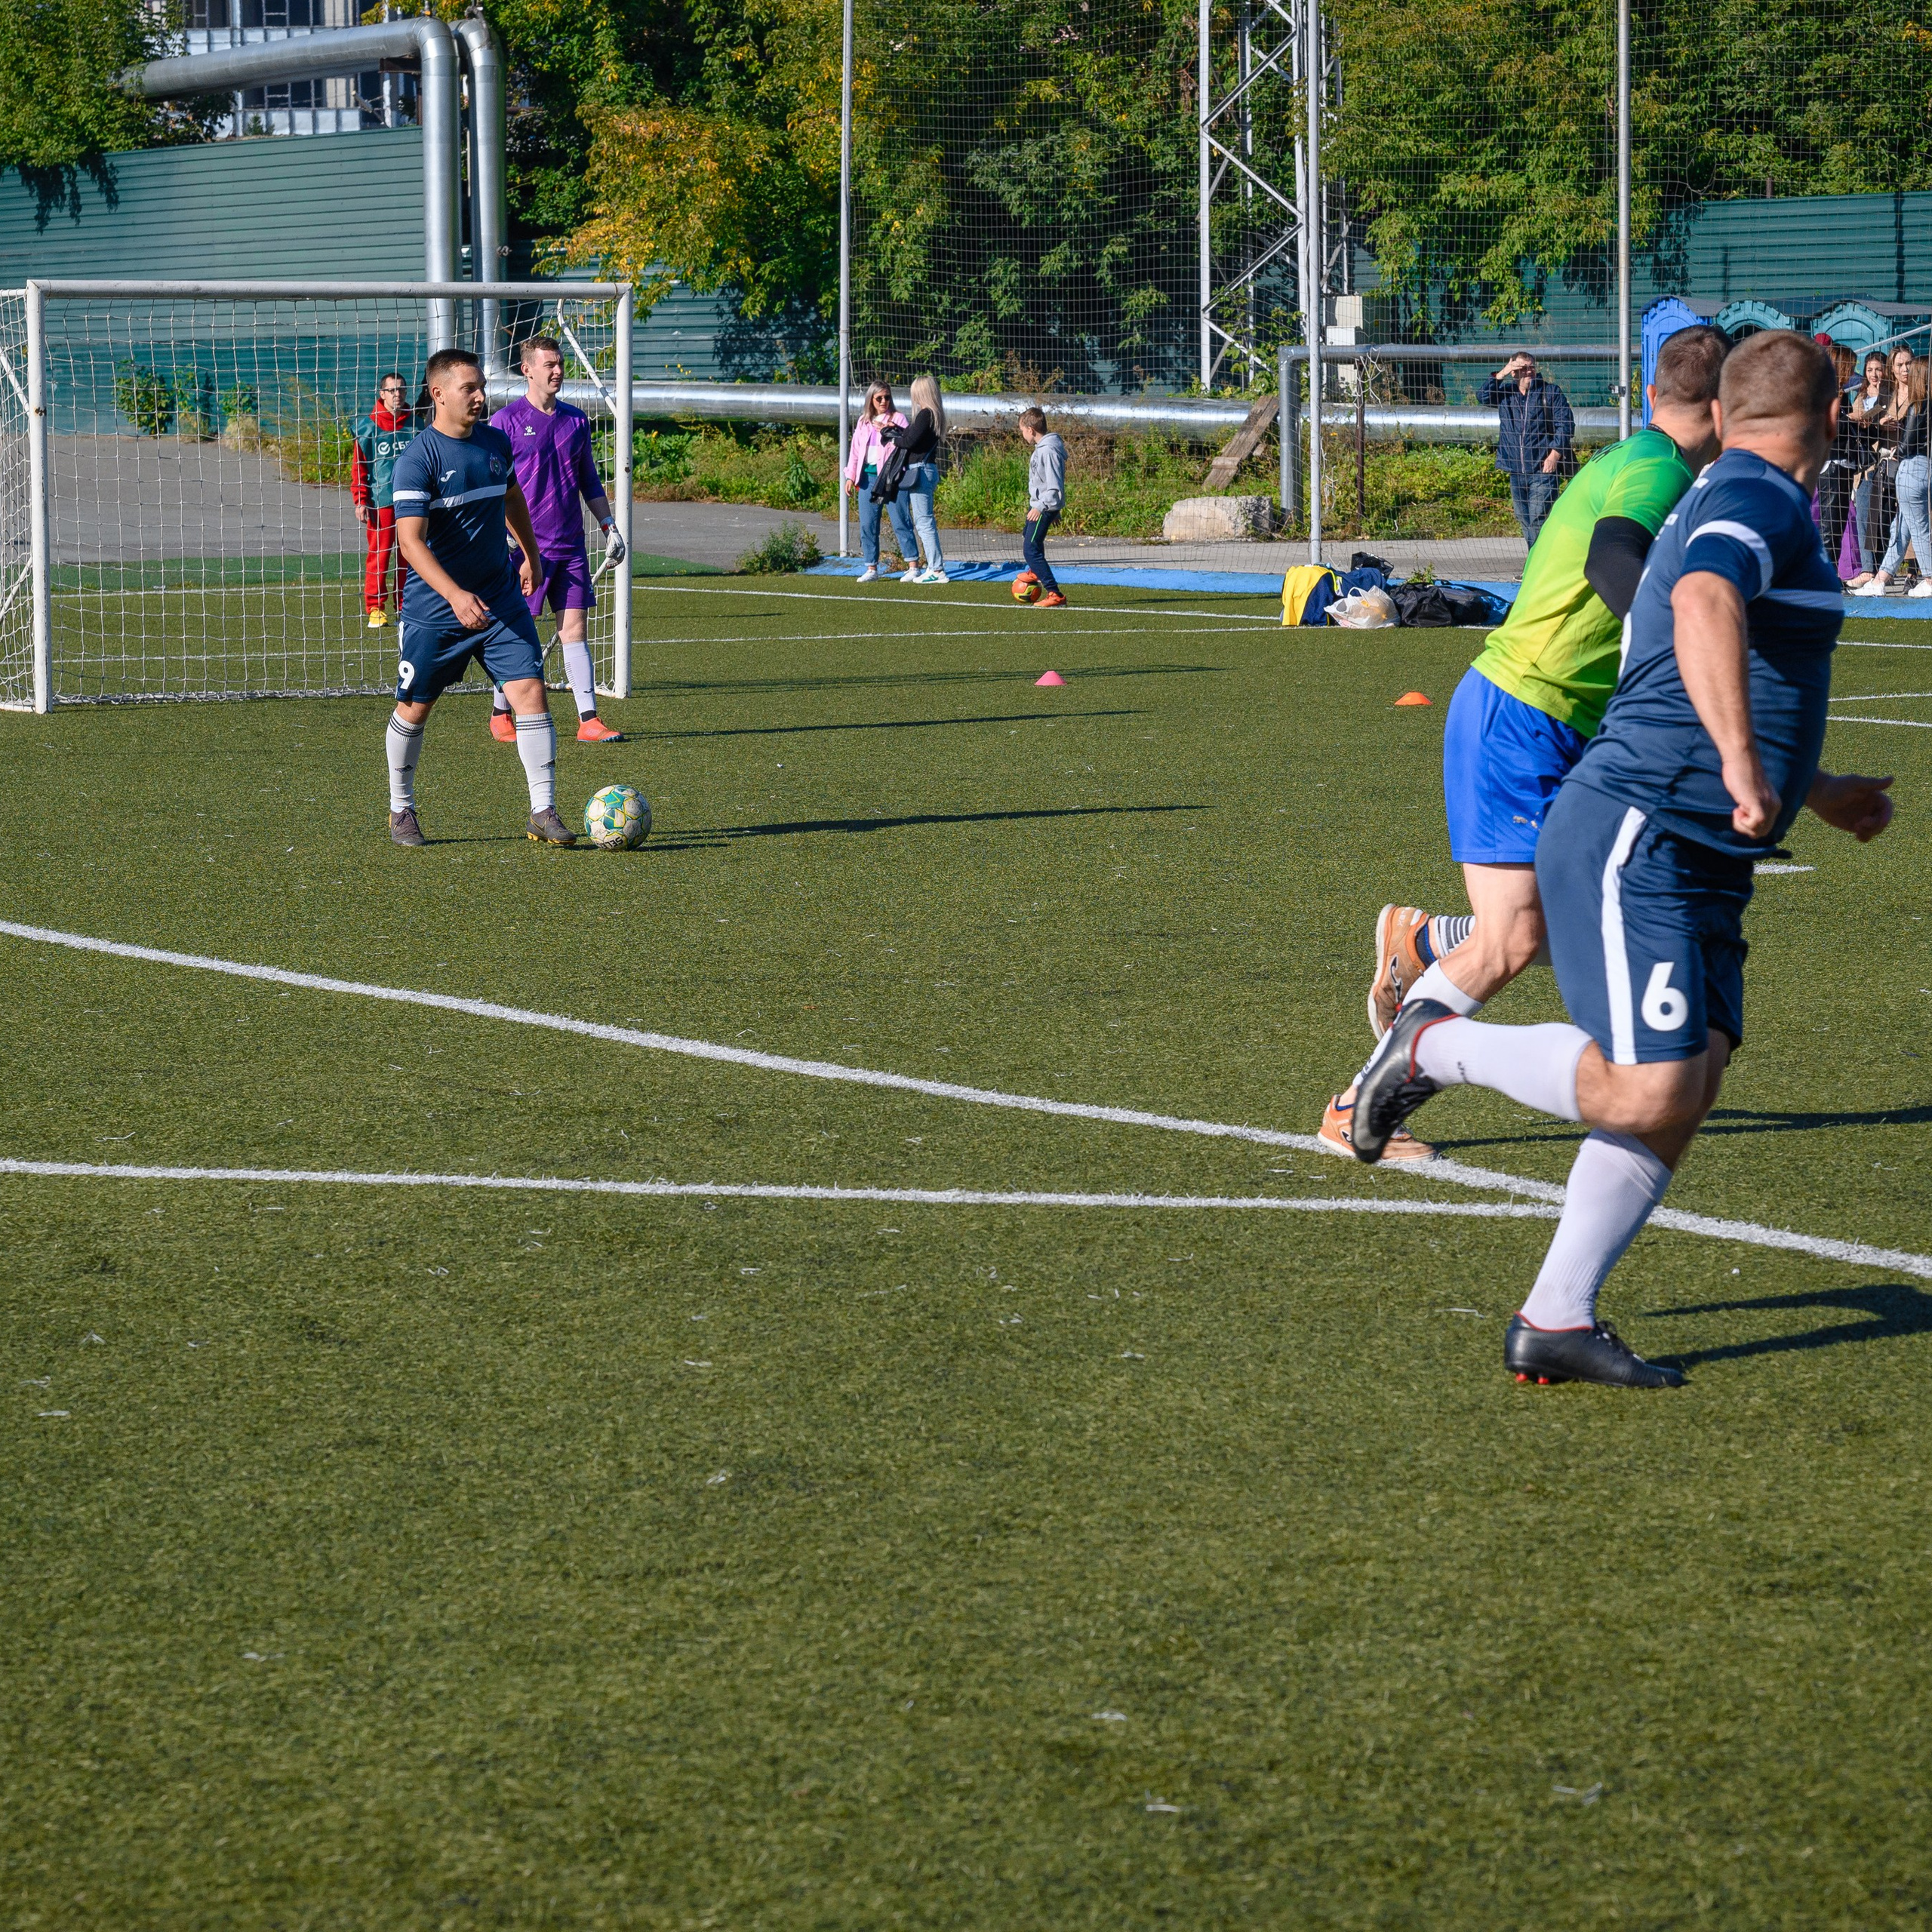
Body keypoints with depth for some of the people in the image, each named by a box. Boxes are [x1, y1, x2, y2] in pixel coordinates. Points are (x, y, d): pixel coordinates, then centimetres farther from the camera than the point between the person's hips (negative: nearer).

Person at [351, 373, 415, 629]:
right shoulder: (368, 426, -1)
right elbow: (358, 467, 0)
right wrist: (360, 501, -7)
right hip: (380, 500, -3)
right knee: (378, 555, -4)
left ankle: (406, 605, 14)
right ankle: (375, 608, 2)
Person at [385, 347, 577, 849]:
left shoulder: (496, 443, 4)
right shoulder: (418, 459, -16)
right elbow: (411, 541, -23)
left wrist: (530, 553, 32)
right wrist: (455, 595, -34)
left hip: (501, 598, 4)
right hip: (434, 607, -4)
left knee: (530, 692, -8)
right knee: (413, 709, 6)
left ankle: (543, 812, -4)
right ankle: (401, 811, 26)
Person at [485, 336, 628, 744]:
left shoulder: (575, 420, 12)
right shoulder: (506, 421, -4)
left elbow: (590, 482, 21)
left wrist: (609, 527, 13)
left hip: (570, 548, 5)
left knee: (575, 630, 1)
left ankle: (589, 721, -1)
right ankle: (500, 716, 15)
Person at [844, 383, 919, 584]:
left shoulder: (897, 419, 3)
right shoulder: (864, 422, 16)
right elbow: (855, 449, 18)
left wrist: (893, 432, -21)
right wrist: (851, 475, 12)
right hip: (868, 476, 5)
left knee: (900, 521, -7)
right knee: (867, 524, 4)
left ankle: (913, 567, -6)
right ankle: (871, 569, 11)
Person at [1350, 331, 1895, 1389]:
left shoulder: (1722, 504, 23)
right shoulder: (1758, 500, -9)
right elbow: (1704, 606, -33)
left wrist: (1817, 793, 46)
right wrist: (1747, 765, -43)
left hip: (1700, 864, 10)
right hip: (1634, 841, -10)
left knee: (1684, 1094, 0)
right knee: (1640, 1094, -17)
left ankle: (1556, 1320, 0)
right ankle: (1435, 1045, 5)